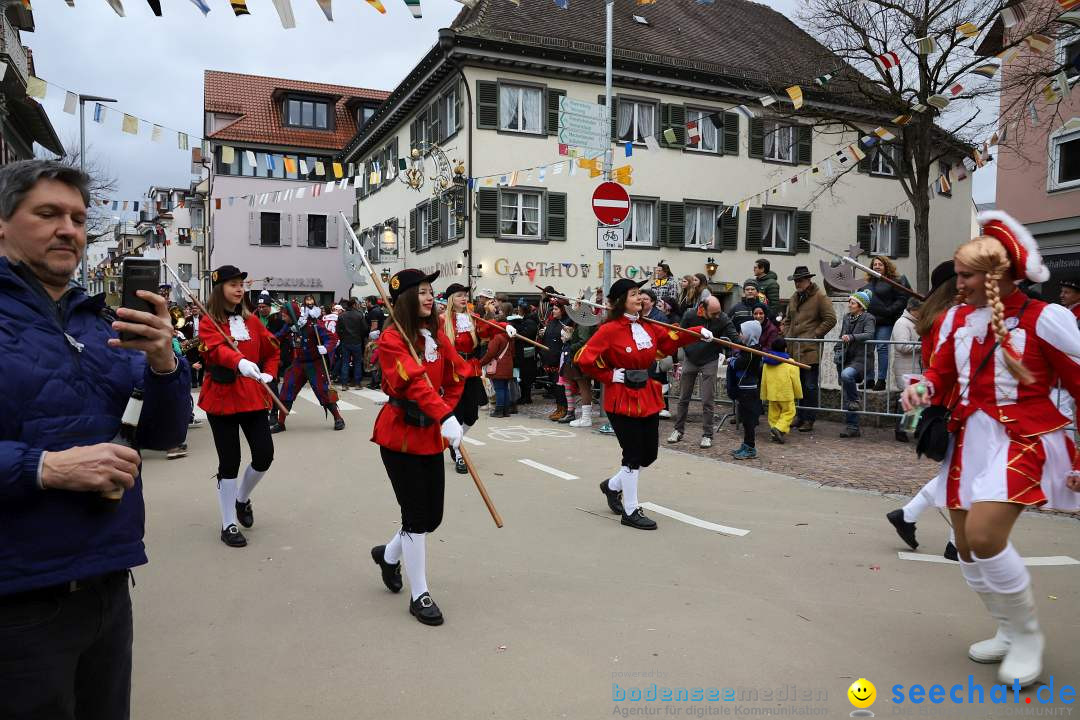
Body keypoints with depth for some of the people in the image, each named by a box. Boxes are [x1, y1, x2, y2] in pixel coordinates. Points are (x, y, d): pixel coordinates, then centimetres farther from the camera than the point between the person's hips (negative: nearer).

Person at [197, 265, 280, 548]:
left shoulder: (251, 321, 10)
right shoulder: (209, 322, -5)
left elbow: (273, 351, 20)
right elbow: (217, 349, -26)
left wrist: (268, 374, 3)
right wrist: (240, 362, -45)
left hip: (253, 397, 4)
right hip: (222, 397, -4)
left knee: (264, 455, -1)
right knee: (229, 462, 0)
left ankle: (242, 498, 30)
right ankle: (228, 525, 14)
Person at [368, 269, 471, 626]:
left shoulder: (437, 334, 7)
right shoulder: (391, 338, -15)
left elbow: (456, 376, 11)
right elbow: (414, 382, -29)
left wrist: (446, 413, -4)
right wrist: (445, 417, -40)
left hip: (432, 437, 7)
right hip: (400, 436, -7)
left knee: (433, 516, 12)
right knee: (417, 516, -2)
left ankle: (389, 554, 41)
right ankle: (419, 595, 14)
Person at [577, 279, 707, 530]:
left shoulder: (647, 327, 6)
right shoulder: (609, 330, -15)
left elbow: (671, 339, 17)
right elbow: (584, 359, -16)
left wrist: (699, 331, 5)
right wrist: (609, 376, -14)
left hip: (648, 397, 8)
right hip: (622, 400, -7)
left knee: (649, 454, 12)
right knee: (634, 455, -1)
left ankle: (613, 485, 37)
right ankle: (631, 512, 14)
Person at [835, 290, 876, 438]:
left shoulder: (868, 318, -4)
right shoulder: (847, 317, 14)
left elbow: (869, 334, -23)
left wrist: (852, 337, -34)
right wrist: (837, 350, 7)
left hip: (860, 360, -6)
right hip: (846, 359, 6)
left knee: (846, 374, -37)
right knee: (847, 398, 6)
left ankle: (854, 401, -11)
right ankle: (852, 427, 13)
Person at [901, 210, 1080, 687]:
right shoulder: (958, 318, 6)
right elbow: (943, 372, 14)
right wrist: (923, 387, -10)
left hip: (1023, 440, -7)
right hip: (970, 438, 7)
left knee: (984, 534, -22)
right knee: (966, 543, 11)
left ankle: (1028, 634, 4)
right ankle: (1009, 632, 33)